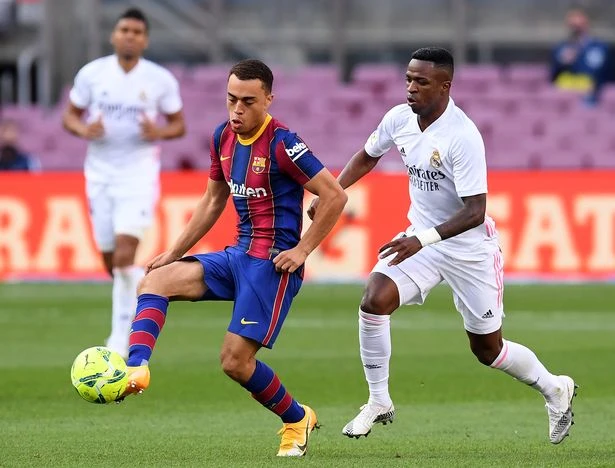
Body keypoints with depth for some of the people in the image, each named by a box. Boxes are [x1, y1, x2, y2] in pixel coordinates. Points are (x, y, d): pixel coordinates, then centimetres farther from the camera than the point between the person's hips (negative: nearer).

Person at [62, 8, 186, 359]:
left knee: (124, 255, -17)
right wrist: (84, 129, -14)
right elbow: (70, 115, 8)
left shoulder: (161, 80, -2)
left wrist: (159, 133, -15)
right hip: (100, 174, 3)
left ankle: (120, 338, -12)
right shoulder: (92, 74, 1)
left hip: (139, 174, -3)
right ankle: (142, 284, 38)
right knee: (113, 263, 5)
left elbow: (178, 124, 7)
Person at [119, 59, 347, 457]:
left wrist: (302, 250, -15)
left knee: (235, 361, -10)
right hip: (238, 255, 8)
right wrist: (174, 254, 17)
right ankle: (135, 371, -26)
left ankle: (297, 420, 14)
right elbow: (212, 202, 21)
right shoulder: (223, 137, 7)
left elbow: (335, 196, -15)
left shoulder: (281, 143, -16)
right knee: (156, 281, -8)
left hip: (273, 262, -8)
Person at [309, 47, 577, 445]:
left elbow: (475, 211, -28)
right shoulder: (399, 118, -7)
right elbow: (367, 157, 15)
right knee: (375, 301, -20)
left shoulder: (463, 137, -27)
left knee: (488, 349, 6)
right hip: (422, 238, 5)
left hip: (470, 246, -5)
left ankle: (555, 389, 34)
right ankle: (379, 403, -5)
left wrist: (424, 240, -38)